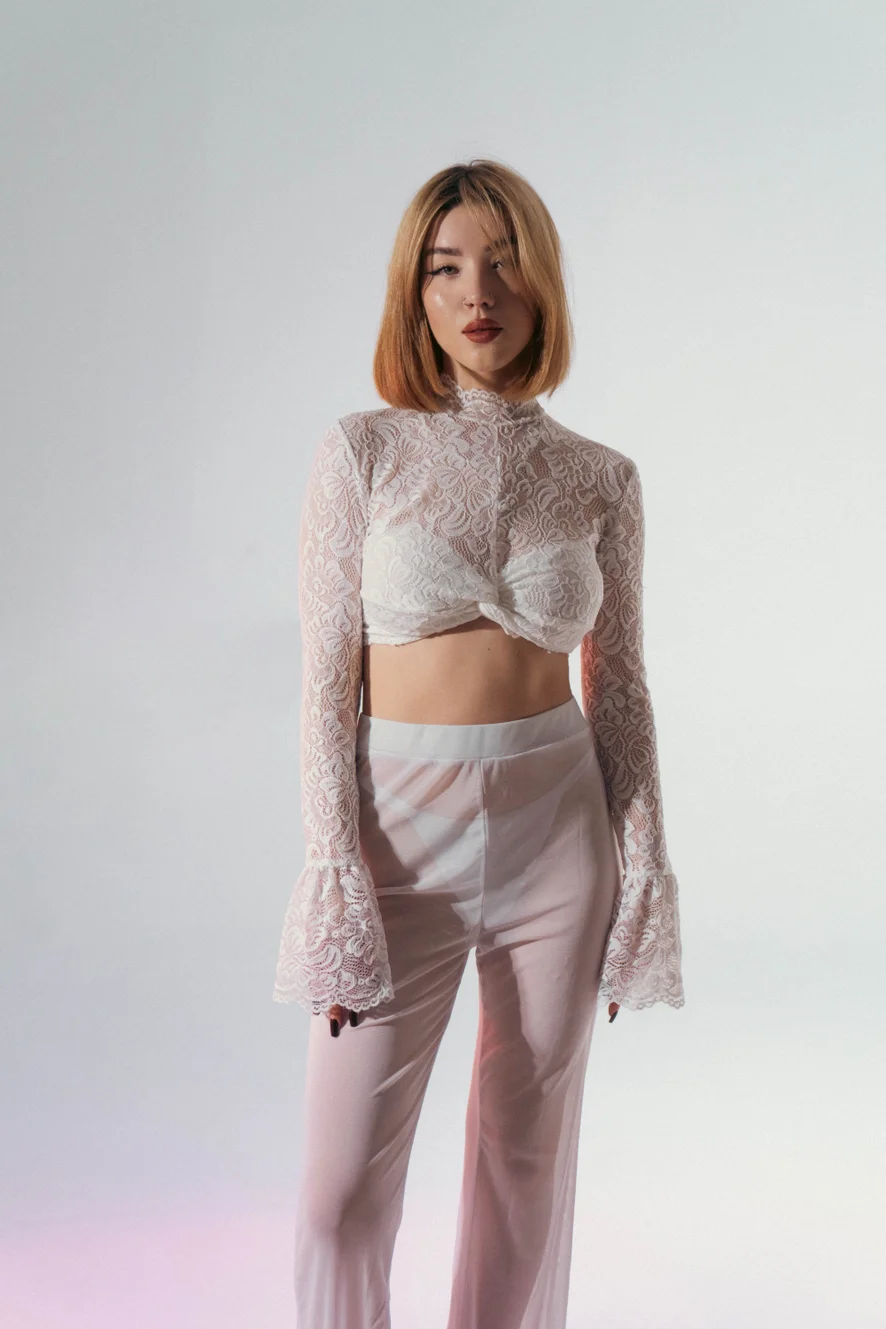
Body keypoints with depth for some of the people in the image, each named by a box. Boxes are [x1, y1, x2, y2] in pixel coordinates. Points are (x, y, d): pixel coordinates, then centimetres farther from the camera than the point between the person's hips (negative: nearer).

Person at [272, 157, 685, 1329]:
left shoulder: (601, 478, 2)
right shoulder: (364, 451, -3)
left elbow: (619, 689, 6)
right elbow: (327, 676, -5)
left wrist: (643, 878, 3)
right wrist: (334, 878, -10)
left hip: (557, 830, 2)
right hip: (400, 826, -1)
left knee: (529, 1152, 14)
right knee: (343, 1182, 4)